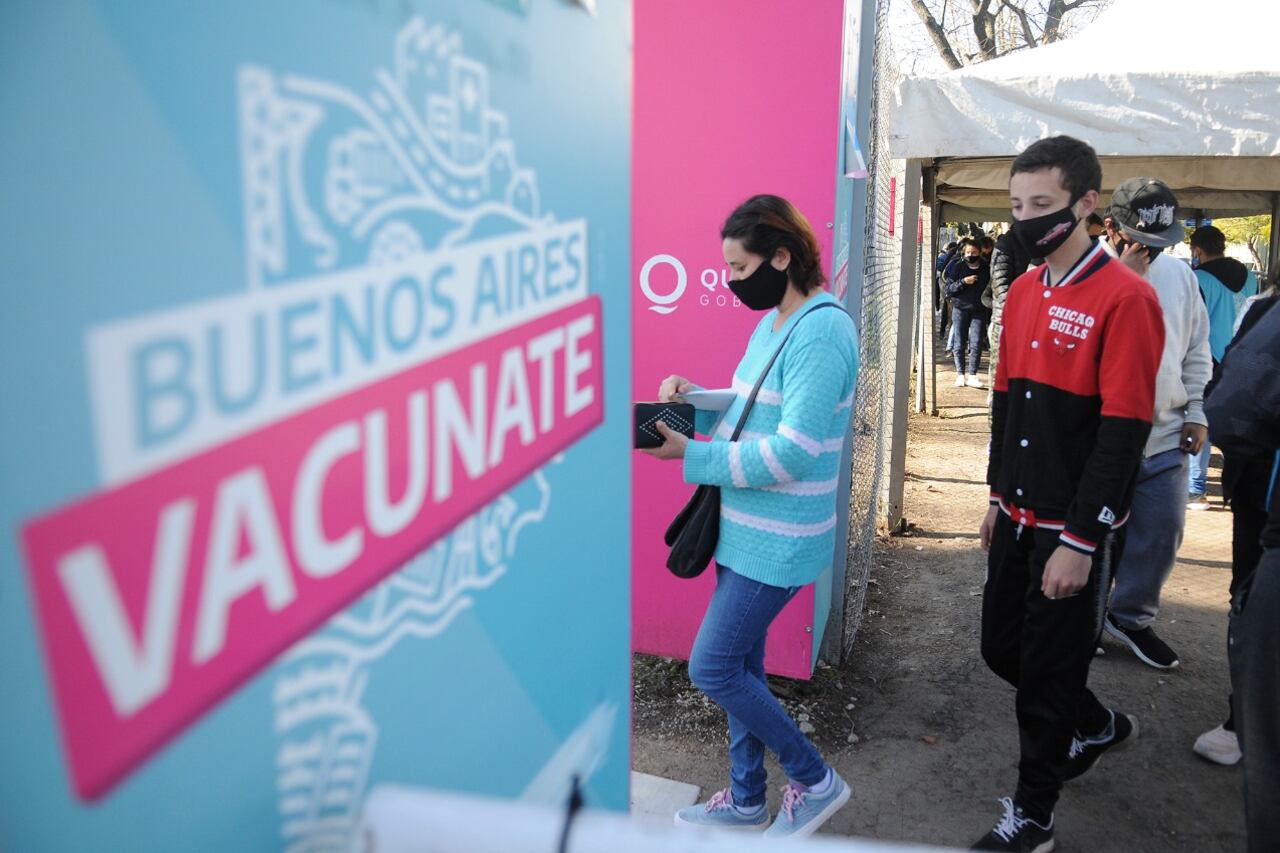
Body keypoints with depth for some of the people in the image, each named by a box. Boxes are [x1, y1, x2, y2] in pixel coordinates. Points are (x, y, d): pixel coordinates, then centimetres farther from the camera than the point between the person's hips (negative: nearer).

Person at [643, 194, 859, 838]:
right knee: (740, 666, 16)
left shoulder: (821, 331, -21)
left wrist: (691, 454, -22)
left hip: (777, 541, -9)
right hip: (744, 527, 9)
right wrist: (695, 400, 1)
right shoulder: (772, 323, 10)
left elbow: (791, 453, -26)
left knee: (713, 669, -4)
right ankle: (745, 799, 33)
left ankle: (815, 781, 17)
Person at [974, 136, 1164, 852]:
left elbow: (1124, 431, -19)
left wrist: (1080, 541, -19)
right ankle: (1098, 726, 45)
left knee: (1048, 672, 6)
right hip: (1020, 518, 7)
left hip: (1076, 532, -7)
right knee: (1003, 649, 17)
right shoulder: (1023, 291, 7)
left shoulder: (1125, 298, -16)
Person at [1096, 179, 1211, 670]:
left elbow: (1196, 349, 15)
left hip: (1164, 436, 5)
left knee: (1163, 530, 10)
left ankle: (1132, 616, 29)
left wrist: (1196, 411, 9)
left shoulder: (1178, 274, 7)